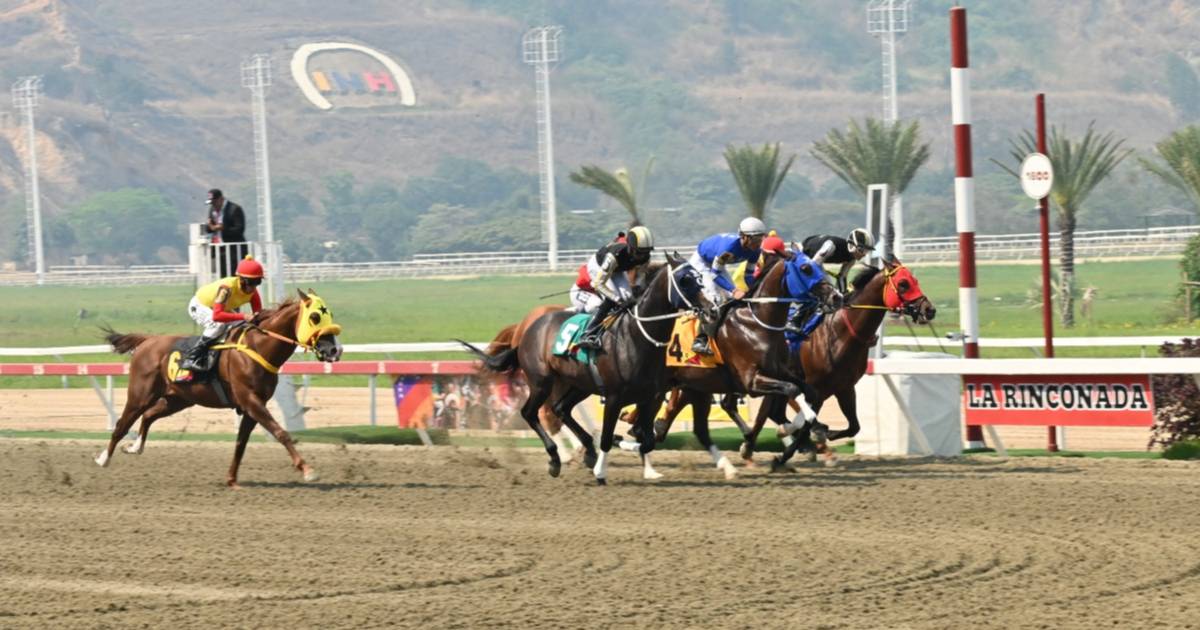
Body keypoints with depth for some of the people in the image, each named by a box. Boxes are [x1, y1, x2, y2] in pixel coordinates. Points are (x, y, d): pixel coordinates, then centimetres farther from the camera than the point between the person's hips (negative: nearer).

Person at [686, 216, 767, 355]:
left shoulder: (754, 251, -17)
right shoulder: (729, 246, -40)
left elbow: (749, 275, -6)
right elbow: (715, 274, -34)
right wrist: (733, 290, -43)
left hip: (717, 264, 8)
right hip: (700, 262, -8)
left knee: (731, 299, 4)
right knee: (714, 299, -23)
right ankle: (700, 340, -19)